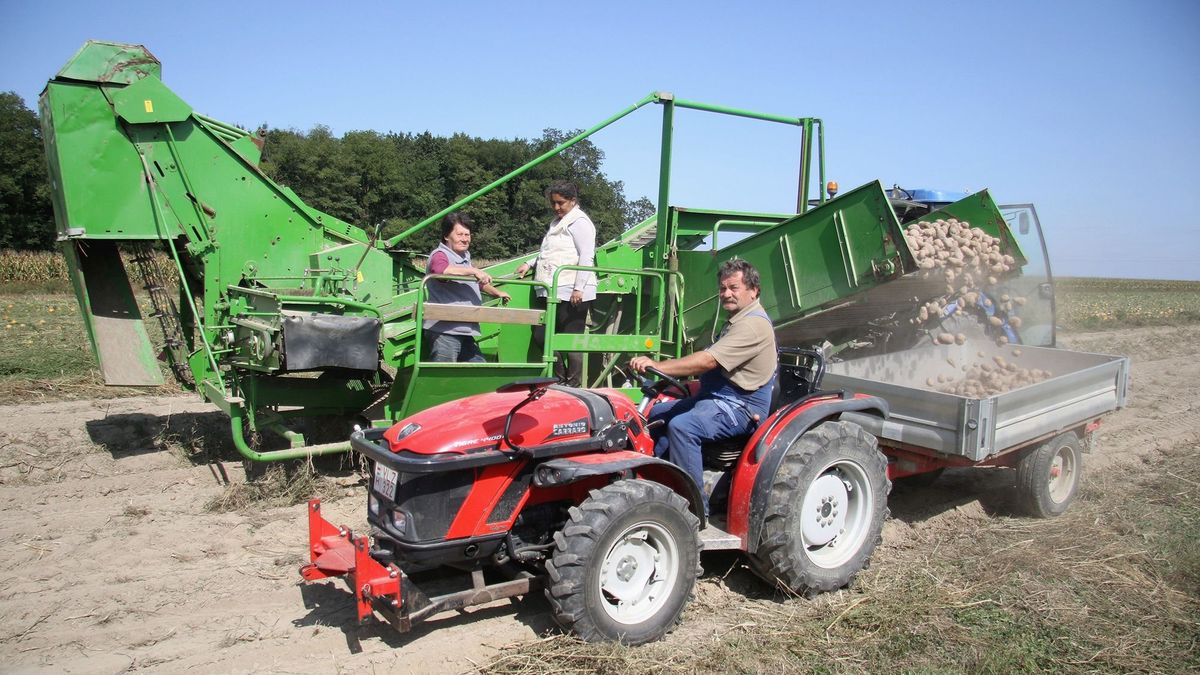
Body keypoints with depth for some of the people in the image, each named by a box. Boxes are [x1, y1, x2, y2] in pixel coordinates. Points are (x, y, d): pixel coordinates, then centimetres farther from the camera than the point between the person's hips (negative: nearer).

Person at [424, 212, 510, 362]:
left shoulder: (465, 257, 24)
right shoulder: (440, 255, -7)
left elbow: (478, 283, 42)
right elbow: (441, 269, -33)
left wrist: (497, 292, 48)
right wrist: (474, 270, -31)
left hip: (465, 332, 9)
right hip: (444, 331, -9)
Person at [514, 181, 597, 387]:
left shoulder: (579, 222, -6)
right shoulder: (558, 222, 24)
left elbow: (586, 256, -14)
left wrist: (579, 288, -19)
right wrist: (530, 264, 21)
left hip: (572, 294, -10)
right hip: (554, 292, 10)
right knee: (541, 336, 9)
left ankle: (572, 385, 7)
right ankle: (561, 380, 22)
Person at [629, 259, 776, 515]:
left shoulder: (753, 324, -18)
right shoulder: (735, 321, 17)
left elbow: (708, 361, -28)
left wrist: (657, 366, -31)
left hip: (742, 407, -11)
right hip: (715, 397, 11)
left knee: (682, 425, -31)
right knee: (656, 414, 11)